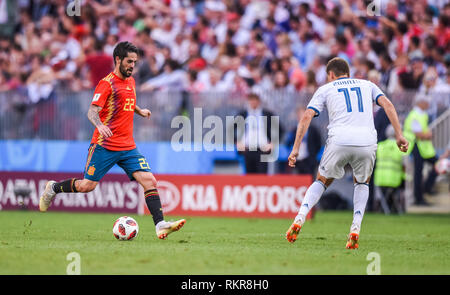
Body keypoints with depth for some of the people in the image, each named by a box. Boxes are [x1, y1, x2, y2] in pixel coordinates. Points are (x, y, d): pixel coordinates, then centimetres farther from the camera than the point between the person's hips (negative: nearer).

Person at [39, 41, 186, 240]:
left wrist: (139, 111, 39)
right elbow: (92, 111, -20)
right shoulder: (107, 83, -10)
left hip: (128, 147, 6)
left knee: (149, 181, -10)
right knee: (87, 186, -2)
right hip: (105, 146, -6)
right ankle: (53, 188, 26)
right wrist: (99, 125, -38)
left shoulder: (130, 81, 15)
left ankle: (160, 225, -16)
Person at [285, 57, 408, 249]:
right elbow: (388, 105, 10)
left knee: (322, 181, 22)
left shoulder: (325, 89, 20)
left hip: (339, 141, -1)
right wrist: (399, 135, 6)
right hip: (367, 142, 1)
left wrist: (296, 148, 6)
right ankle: (355, 229, 7)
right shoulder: (367, 85, 26)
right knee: (362, 183, 26)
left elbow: (307, 116, 8)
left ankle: (299, 220, 2)